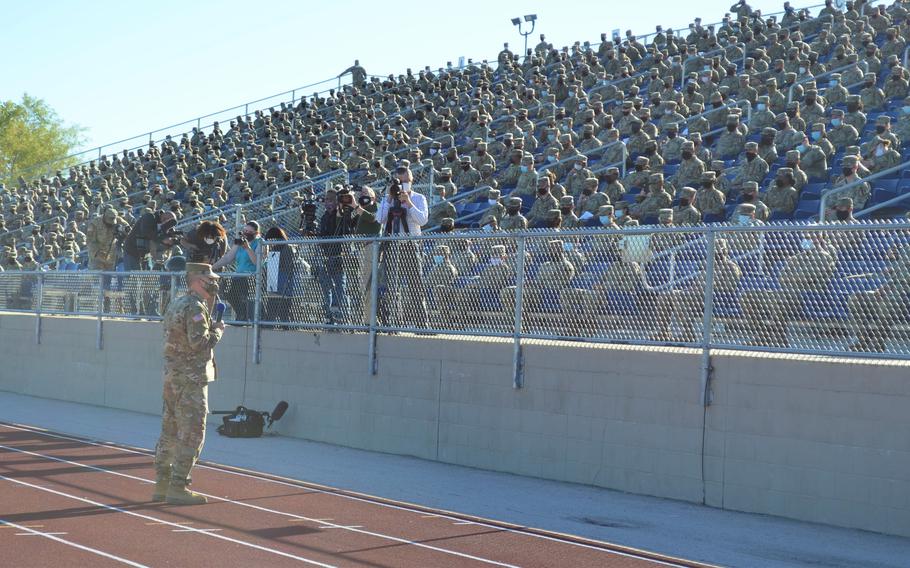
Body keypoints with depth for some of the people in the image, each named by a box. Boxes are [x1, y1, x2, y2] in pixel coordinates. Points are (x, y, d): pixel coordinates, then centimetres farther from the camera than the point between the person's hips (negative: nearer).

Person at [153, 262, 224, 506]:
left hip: (171, 376, 10)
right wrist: (218, 330, -5)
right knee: (191, 434, -5)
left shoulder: (176, 304, 16)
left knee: (170, 432, 14)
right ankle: (178, 488, -5)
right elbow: (200, 342, -22)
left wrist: (211, 325, 13)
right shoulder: (196, 307, -15)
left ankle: (161, 485, 19)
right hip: (191, 378, -10)